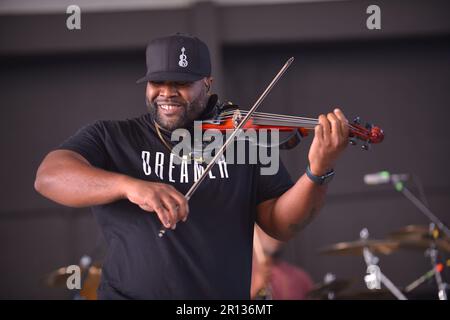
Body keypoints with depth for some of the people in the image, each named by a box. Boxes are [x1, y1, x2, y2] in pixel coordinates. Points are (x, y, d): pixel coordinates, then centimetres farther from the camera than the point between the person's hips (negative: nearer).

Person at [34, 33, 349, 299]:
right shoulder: (109, 137, 4)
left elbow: (280, 224, 5)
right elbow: (49, 176, -12)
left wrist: (318, 172, -14)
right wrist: (130, 185, -27)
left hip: (226, 294, 2)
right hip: (131, 291, -2)